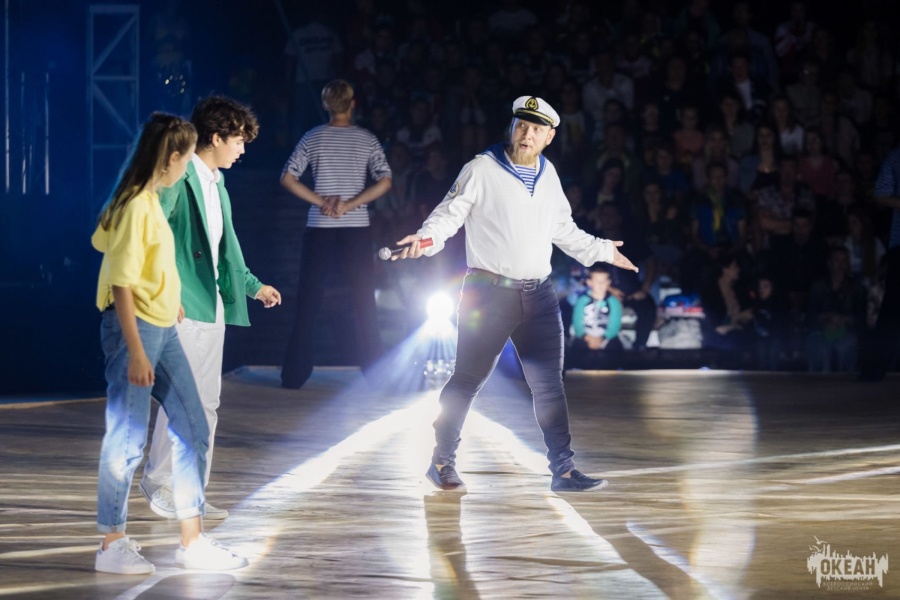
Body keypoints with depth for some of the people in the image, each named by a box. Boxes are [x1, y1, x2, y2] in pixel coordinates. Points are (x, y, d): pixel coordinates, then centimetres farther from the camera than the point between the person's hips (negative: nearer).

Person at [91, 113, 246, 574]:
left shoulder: (151, 201, 10)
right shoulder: (136, 207, -18)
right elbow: (121, 285, -20)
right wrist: (136, 353, -22)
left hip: (163, 329, 10)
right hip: (134, 329, -10)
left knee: (192, 429, 9)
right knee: (128, 440, -3)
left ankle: (193, 542, 14)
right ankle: (112, 547, 7)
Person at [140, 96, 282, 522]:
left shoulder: (216, 184, 17)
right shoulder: (178, 179, -11)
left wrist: (252, 285, 33)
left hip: (211, 306, 9)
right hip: (180, 308, -9)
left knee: (206, 404, 8)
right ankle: (158, 483, 3)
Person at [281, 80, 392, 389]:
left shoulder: (313, 138, 1)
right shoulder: (367, 139, 0)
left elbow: (288, 178, -5)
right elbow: (385, 181, -9)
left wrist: (321, 202, -6)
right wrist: (349, 205, -10)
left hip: (319, 228, 0)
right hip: (357, 228, 0)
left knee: (309, 300, 5)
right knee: (364, 300, 7)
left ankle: (295, 374, 4)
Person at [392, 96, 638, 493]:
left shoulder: (548, 175, 12)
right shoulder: (482, 169, -5)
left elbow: (563, 230, 25)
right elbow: (450, 214, -10)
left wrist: (602, 251, 31)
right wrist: (425, 239, -29)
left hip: (538, 295, 5)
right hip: (488, 292, -5)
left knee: (549, 384, 5)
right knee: (468, 379, 0)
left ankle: (563, 470, 9)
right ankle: (442, 462, 13)